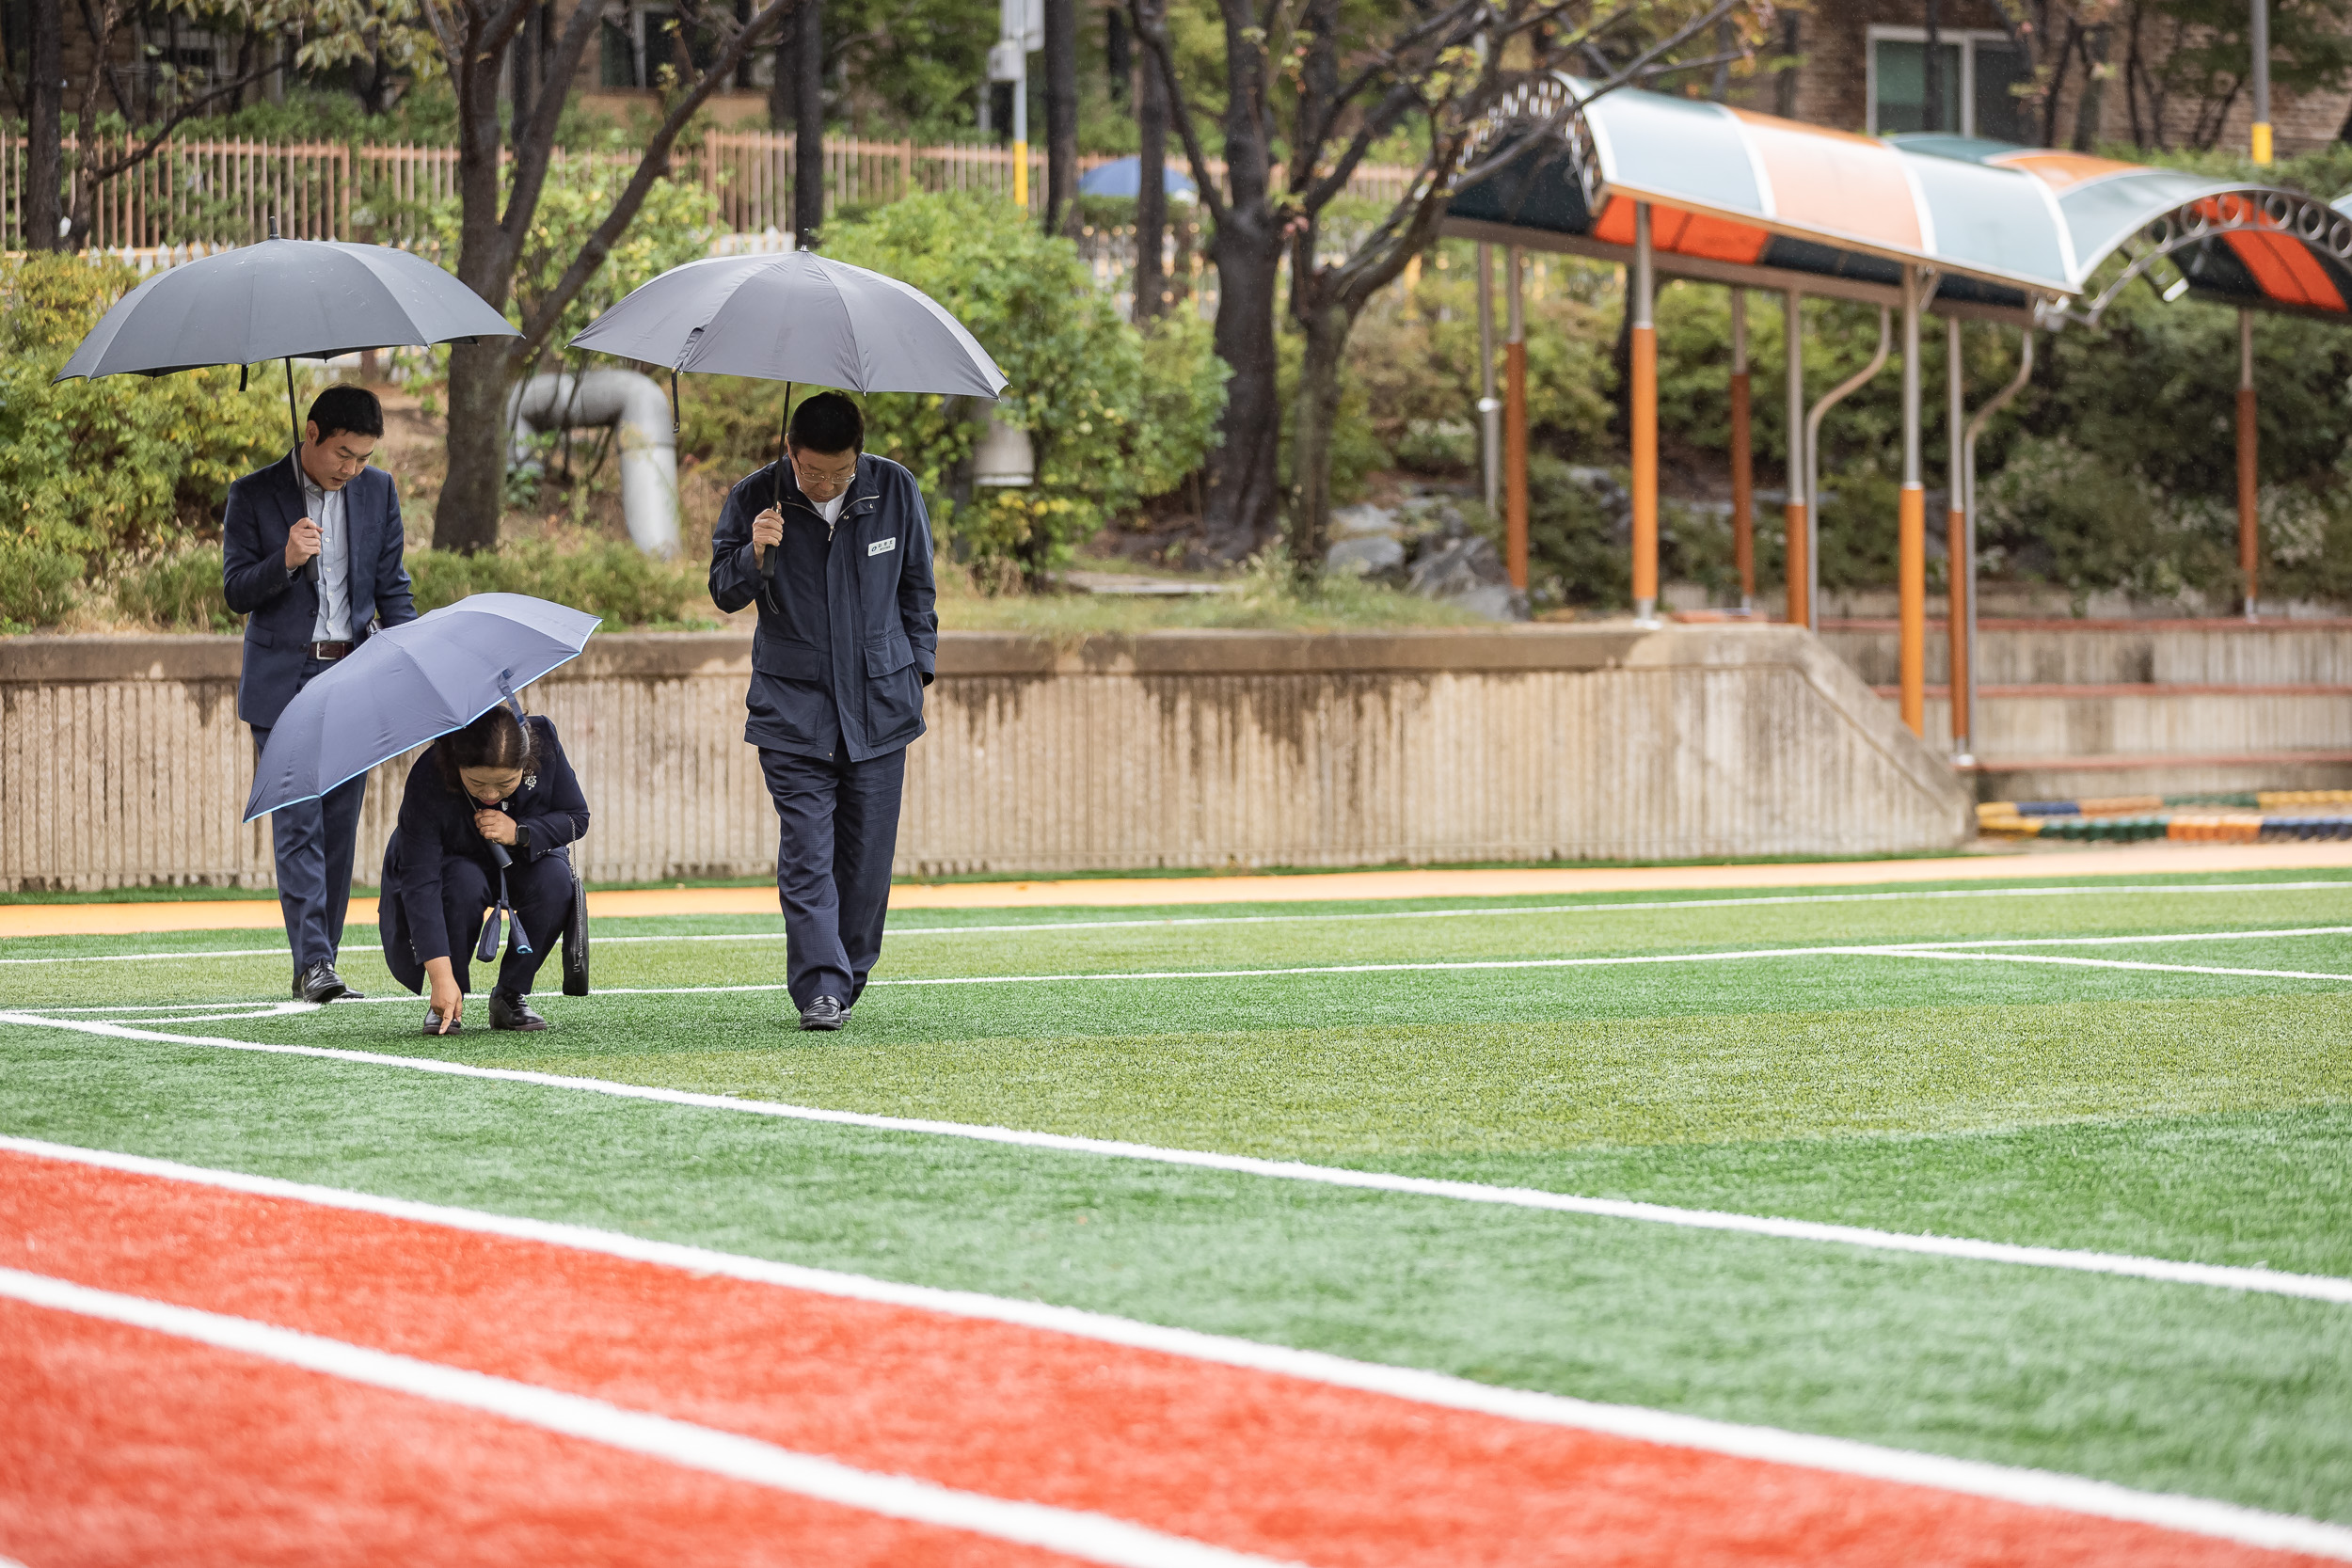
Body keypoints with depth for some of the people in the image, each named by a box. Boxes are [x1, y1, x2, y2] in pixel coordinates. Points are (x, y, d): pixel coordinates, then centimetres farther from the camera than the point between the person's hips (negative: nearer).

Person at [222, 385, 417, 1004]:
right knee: (298, 825, -11)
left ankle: (321, 959, 10)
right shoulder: (253, 495, -3)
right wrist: (285, 561, -21)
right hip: (283, 684, -3)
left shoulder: (377, 491, 8)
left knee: (339, 827, 4)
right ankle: (313, 963, -15)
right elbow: (236, 592, -3)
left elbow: (392, 586, 11)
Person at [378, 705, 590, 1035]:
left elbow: (576, 818, -14)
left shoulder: (544, 740, -29)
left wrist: (519, 834, -34)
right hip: (454, 862, -3)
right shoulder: (427, 781, -37)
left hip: (523, 859, 3)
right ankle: (445, 1006, -16)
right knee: (464, 883, -36)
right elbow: (420, 881, -39)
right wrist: (441, 977, -46)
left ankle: (511, 995, -11)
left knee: (555, 879, -29)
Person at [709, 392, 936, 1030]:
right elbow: (724, 593, 0)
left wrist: (917, 666, 11)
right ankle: (819, 989, -12)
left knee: (868, 851, 3)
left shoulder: (895, 490, -1)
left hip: (879, 701, 2)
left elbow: (916, 586, 12)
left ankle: (851, 971, 18)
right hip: (794, 707, -2)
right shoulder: (755, 498, -5)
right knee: (806, 851, -10)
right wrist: (755, 554, -20)